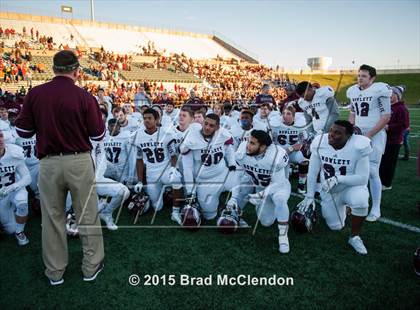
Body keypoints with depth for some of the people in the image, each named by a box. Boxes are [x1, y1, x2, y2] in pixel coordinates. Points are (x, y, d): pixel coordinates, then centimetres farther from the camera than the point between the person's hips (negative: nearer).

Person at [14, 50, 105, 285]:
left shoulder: (35, 94, -3)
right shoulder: (84, 97, -10)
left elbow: (23, 131, 2)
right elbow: (98, 135, -4)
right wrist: (99, 115, 14)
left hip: (49, 164, 2)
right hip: (79, 162, -2)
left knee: (52, 218, 14)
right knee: (88, 215, 11)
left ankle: (55, 272, 26)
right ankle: (92, 267, 24)